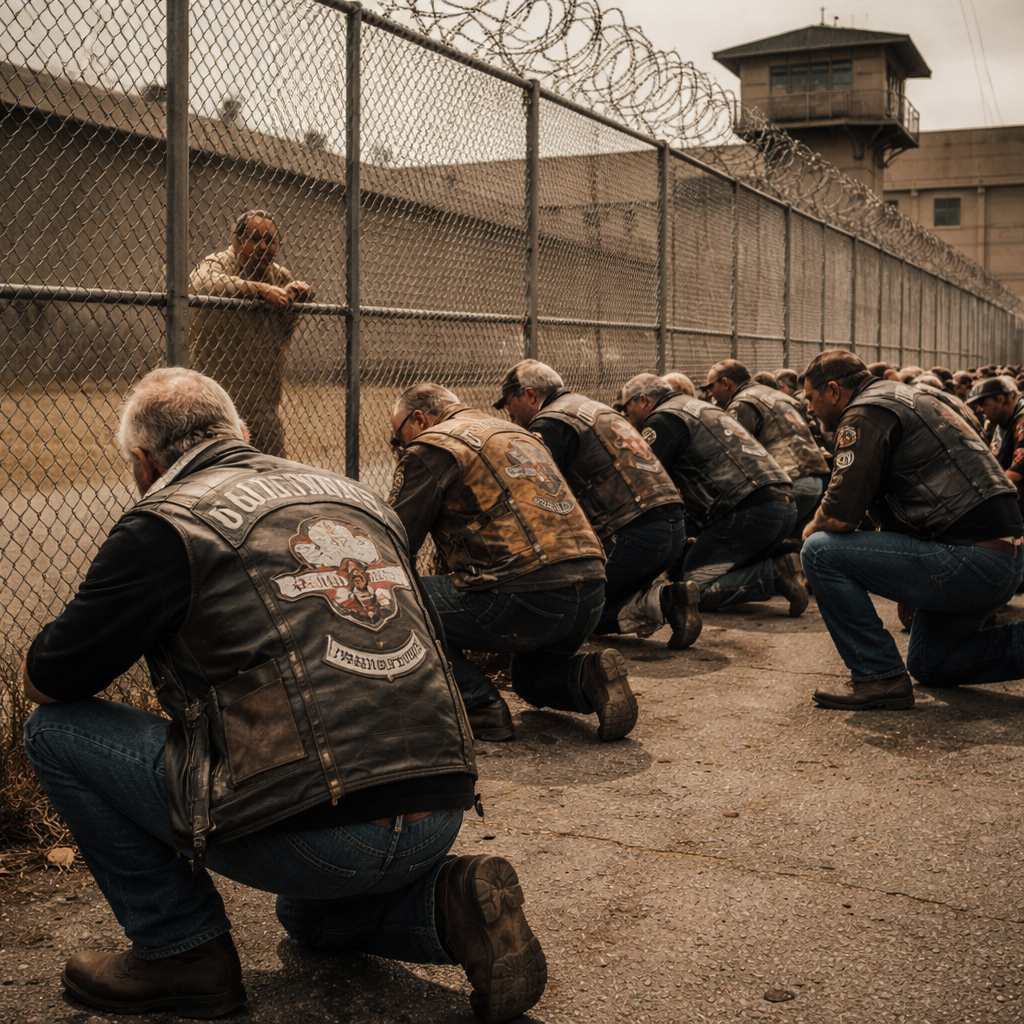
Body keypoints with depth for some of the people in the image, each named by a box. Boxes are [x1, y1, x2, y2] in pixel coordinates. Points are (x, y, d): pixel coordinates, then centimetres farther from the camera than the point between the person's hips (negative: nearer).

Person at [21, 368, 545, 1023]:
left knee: (57, 730, 8)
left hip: (321, 836, -7)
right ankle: (448, 906, 11)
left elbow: (48, 683, 1)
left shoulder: (167, 521, -4)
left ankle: (183, 951, 13)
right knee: (310, 915, 41)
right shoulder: (355, 496, 17)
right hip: (443, 812, 7)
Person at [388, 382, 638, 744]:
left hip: (525, 599, -9)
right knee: (532, 679, 35)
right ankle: (588, 678, 4)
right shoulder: (517, 433, 26)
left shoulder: (431, 447, 1)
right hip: (591, 598, 9)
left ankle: (479, 707, -2)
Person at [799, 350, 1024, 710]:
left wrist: (812, 529, 4)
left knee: (821, 552, -10)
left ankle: (879, 677, -6)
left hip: (967, 564, -10)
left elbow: (840, 516, -18)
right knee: (928, 666, 26)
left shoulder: (866, 414, -10)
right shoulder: (911, 397, 20)